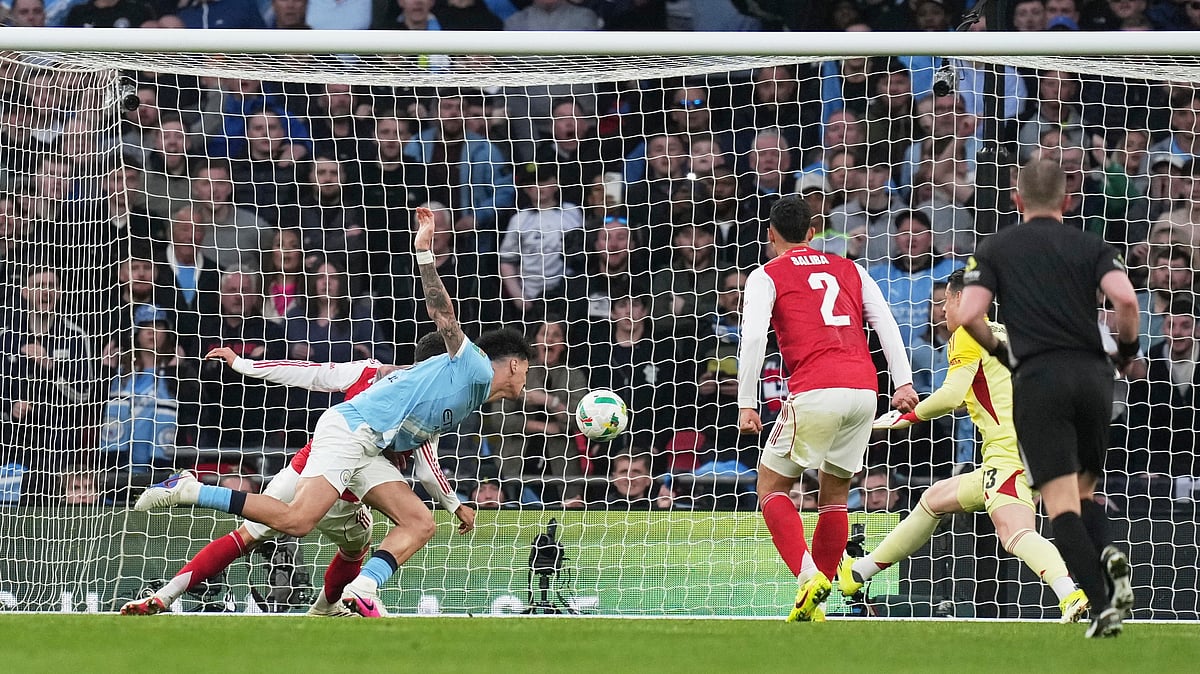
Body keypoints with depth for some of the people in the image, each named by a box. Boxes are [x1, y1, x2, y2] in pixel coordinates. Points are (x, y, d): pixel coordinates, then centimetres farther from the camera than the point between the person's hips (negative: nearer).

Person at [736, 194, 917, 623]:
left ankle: (808, 575, -15)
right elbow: (886, 323, 11)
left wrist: (747, 405, -5)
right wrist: (903, 383, 5)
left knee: (772, 487, 7)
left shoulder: (766, 277, 9)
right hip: (864, 390, 5)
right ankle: (814, 606, 13)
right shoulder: (849, 270, 22)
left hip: (815, 393, -5)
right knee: (835, 496, 15)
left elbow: (753, 338, -5)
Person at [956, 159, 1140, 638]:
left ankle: (1102, 604, -20)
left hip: (1038, 380, -2)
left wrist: (997, 350, 15)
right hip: (1092, 375, 2)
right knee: (1084, 491, 18)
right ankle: (1109, 553, -15)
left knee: (1061, 504, -3)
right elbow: (1126, 300, -9)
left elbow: (969, 315, -4)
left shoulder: (996, 249, 8)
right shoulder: (1091, 246, 9)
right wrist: (1127, 347, 10)